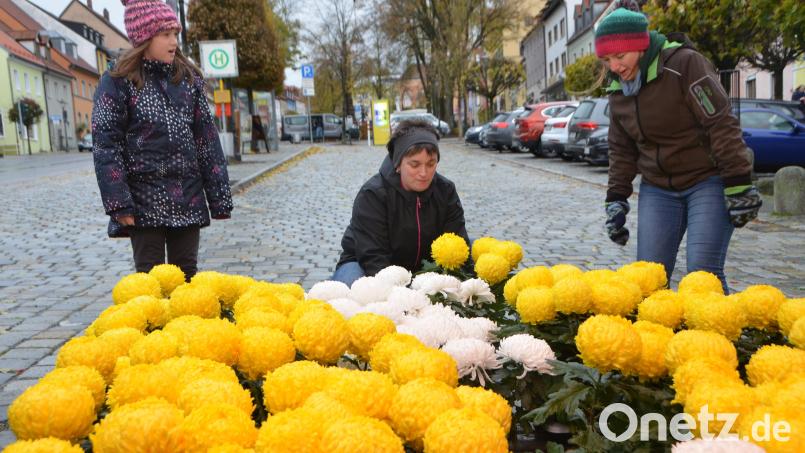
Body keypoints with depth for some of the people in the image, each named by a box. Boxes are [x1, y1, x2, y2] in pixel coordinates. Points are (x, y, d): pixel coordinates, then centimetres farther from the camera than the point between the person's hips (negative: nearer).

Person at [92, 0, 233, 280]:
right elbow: (105, 145, -6)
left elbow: (206, 138, 8)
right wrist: (119, 203, -14)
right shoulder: (118, 82, -2)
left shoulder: (189, 77, 9)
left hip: (188, 198, 4)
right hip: (145, 201, -3)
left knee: (186, 275, 9)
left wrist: (219, 196, 4)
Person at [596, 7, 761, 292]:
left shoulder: (685, 63, -14)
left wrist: (738, 186, -18)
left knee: (703, 274, -14)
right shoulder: (618, 90, 6)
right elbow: (622, 150, 14)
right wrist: (616, 199, 8)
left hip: (708, 182, -5)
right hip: (657, 190, 6)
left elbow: (721, 124, -16)